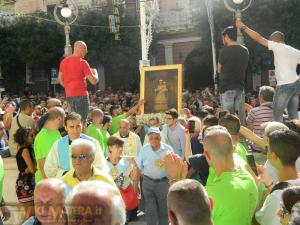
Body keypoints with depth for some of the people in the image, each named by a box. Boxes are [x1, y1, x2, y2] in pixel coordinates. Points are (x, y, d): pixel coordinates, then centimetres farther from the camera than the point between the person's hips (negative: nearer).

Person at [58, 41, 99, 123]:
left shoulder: (64, 61, 10)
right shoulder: (82, 62, -11)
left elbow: (60, 79, 17)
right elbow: (94, 81, -11)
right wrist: (95, 72, 8)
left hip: (69, 95, 7)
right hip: (81, 95, -7)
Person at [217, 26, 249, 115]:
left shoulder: (225, 51, -11)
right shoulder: (245, 51, 7)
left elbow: (219, 69, -1)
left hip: (227, 88, -6)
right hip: (240, 87, 6)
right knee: (240, 116, 10)